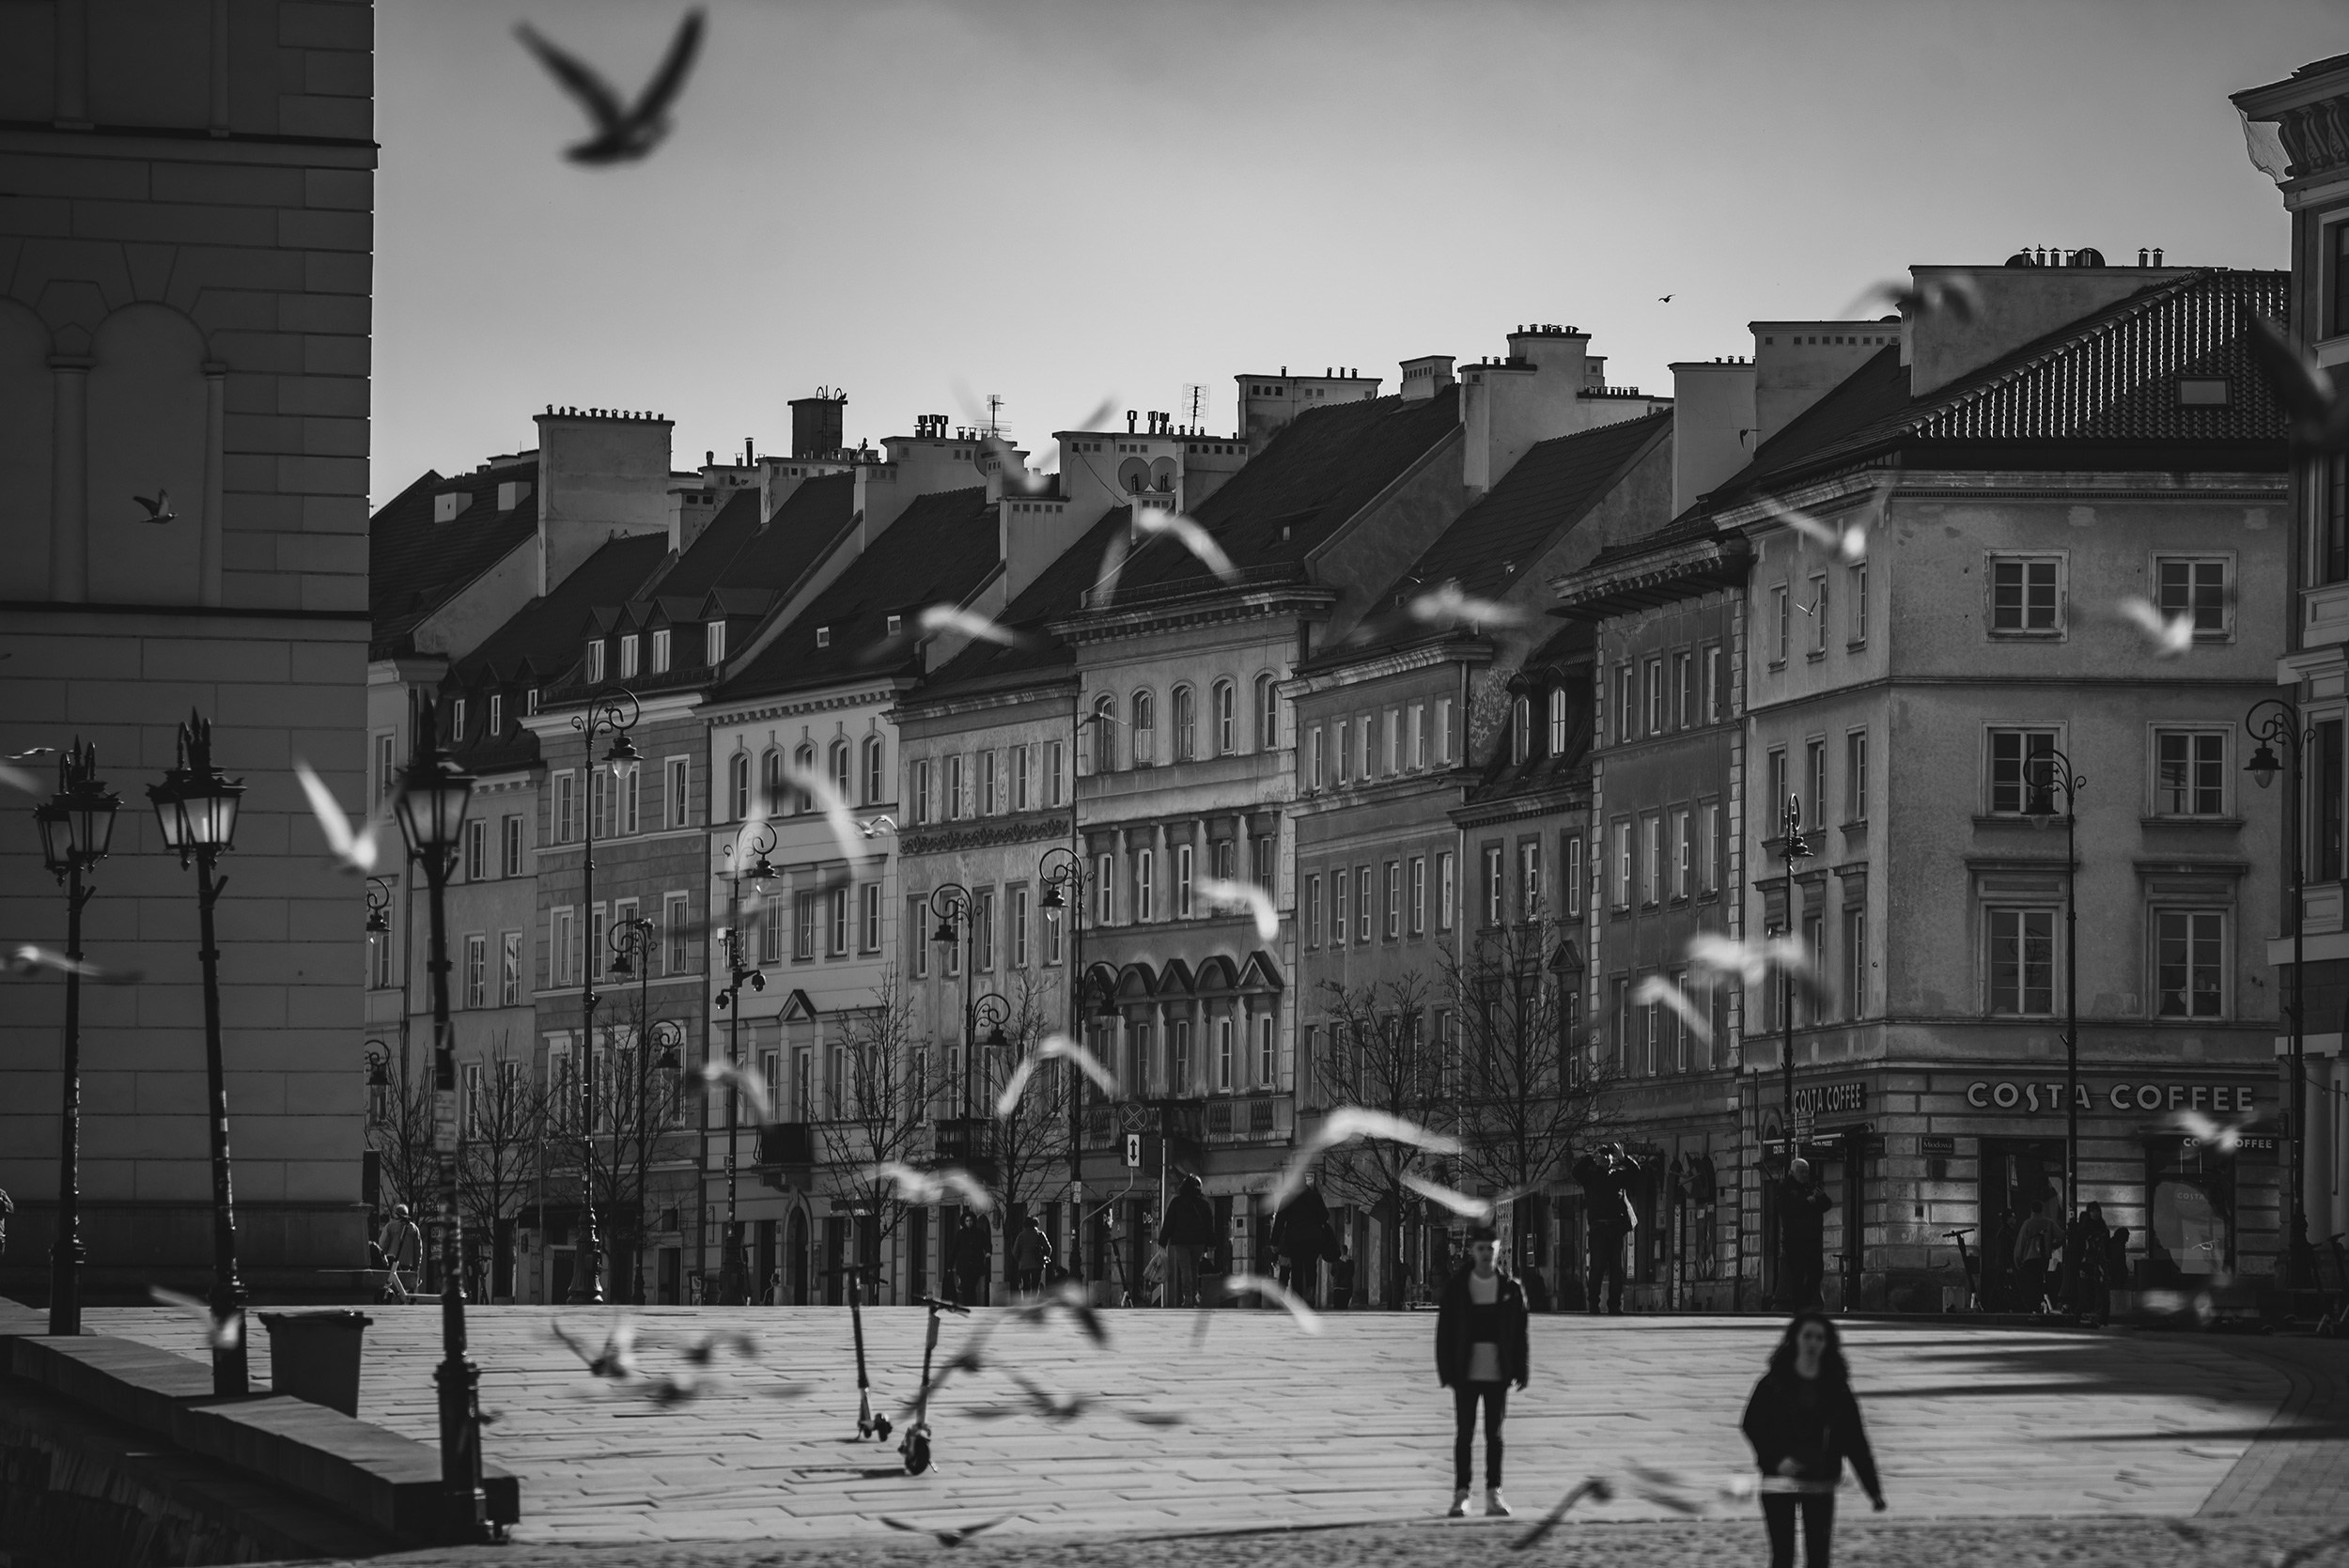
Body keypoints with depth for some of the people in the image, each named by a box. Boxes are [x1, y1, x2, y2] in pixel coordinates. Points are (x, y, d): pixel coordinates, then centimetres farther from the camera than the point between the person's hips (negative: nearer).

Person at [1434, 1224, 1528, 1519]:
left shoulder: (1510, 1288, 3)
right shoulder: (1456, 1287, 1)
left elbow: (1520, 1332, 4)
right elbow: (1445, 1330, 1)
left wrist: (1520, 1370, 0)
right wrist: (1447, 1370, -5)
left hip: (1497, 1373, 1)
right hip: (1466, 1373, -1)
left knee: (1494, 1434, 5)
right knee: (1464, 1434, 0)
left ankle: (1493, 1494, 8)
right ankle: (1461, 1494, 4)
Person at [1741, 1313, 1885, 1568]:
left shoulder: (1835, 1387, 3)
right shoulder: (1774, 1383, -2)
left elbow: (1855, 1441, 3)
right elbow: (1752, 1425, 0)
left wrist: (1873, 1489, 0)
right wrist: (1776, 1459, -16)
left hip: (1820, 1486, 2)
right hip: (1780, 1483, -2)